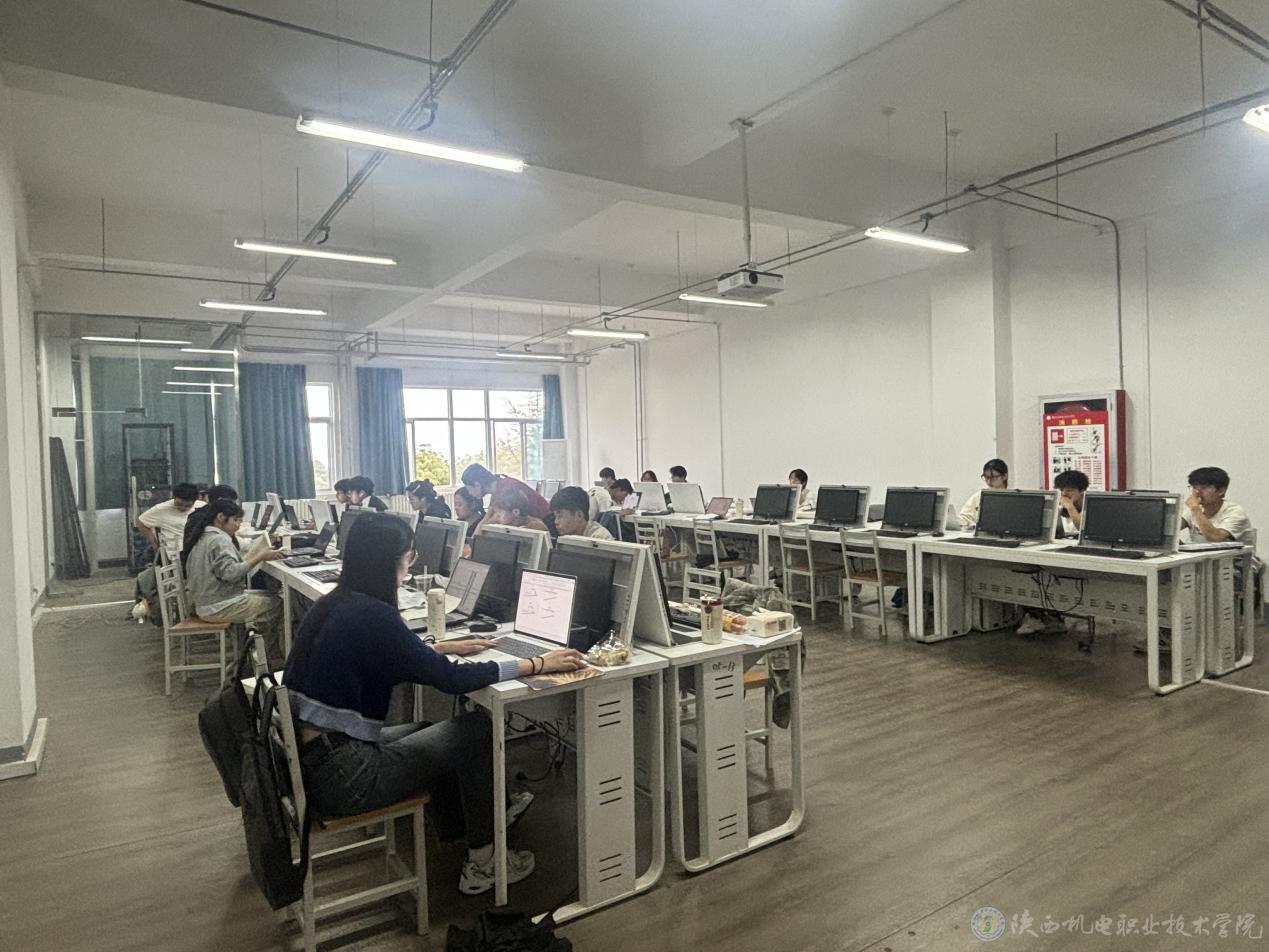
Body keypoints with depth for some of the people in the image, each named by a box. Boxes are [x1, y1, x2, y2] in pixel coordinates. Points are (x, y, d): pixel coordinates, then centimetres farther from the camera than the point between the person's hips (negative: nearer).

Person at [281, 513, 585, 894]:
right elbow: (451, 679, -21)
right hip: (338, 778, -9)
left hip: (306, 760, 9)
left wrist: (444, 648, 22)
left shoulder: (331, 605, 6)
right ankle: (482, 862, 15)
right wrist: (539, 664, -15)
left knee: (432, 731, 24)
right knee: (478, 729, 0)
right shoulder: (372, 615, -21)